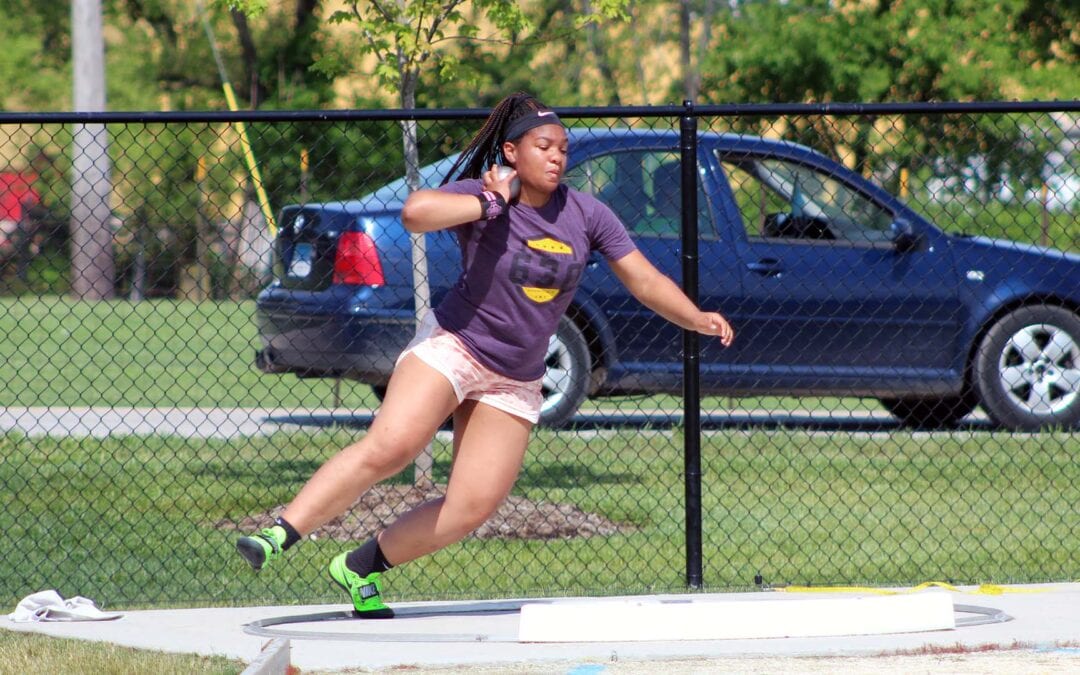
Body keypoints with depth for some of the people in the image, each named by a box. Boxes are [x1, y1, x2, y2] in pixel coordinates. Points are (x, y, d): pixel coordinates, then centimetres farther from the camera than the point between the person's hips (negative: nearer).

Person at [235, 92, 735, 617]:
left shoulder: (585, 214, -1)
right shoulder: (478, 195, -12)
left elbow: (645, 280, 3)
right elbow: (416, 211, -34)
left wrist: (698, 319, -10)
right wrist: (492, 204, -26)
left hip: (515, 382, 5)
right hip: (451, 349, -5)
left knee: (472, 509, -4)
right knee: (389, 447, -28)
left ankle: (362, 566, 9)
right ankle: (280, 535, -28)